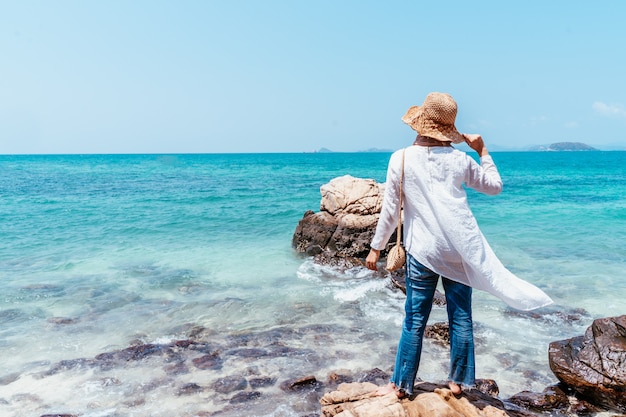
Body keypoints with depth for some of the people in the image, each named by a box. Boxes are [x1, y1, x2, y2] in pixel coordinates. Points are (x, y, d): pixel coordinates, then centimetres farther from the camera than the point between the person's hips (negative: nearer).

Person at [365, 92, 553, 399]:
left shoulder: (401, 158, -5)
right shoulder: (460, 159, 1)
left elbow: (390, 209, -5)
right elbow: (495, 186, 16)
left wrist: (376, 247, 3)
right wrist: (482, 151, 22)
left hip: (422, 251, -2)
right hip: (459, 249, 2)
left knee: (415, 320, 6)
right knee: (461, 317, 12)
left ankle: (401, 385, 15)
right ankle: (457, 381, 24)